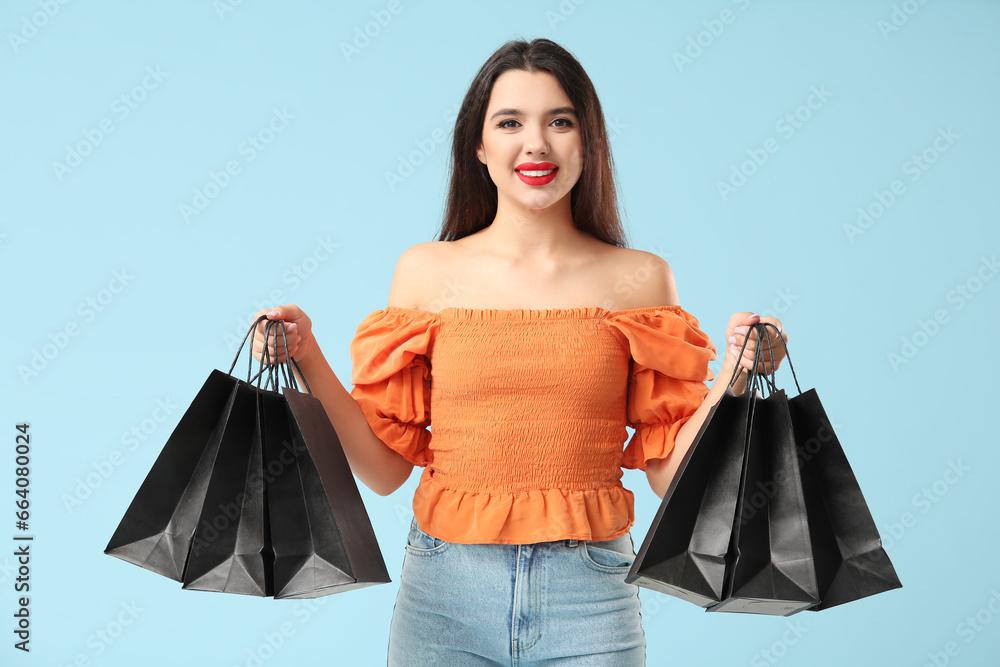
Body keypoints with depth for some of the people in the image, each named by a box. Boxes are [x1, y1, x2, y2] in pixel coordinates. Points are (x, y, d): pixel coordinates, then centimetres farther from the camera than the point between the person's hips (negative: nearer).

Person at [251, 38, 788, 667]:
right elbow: (386, 467, 2)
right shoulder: (425, 272, 2)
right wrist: (306, 358, -7)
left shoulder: (640, 279, 1)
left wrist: (736, 375, -12)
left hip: (590, 599, 0)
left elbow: (668, 471, 1)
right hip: (445, 594, 0)